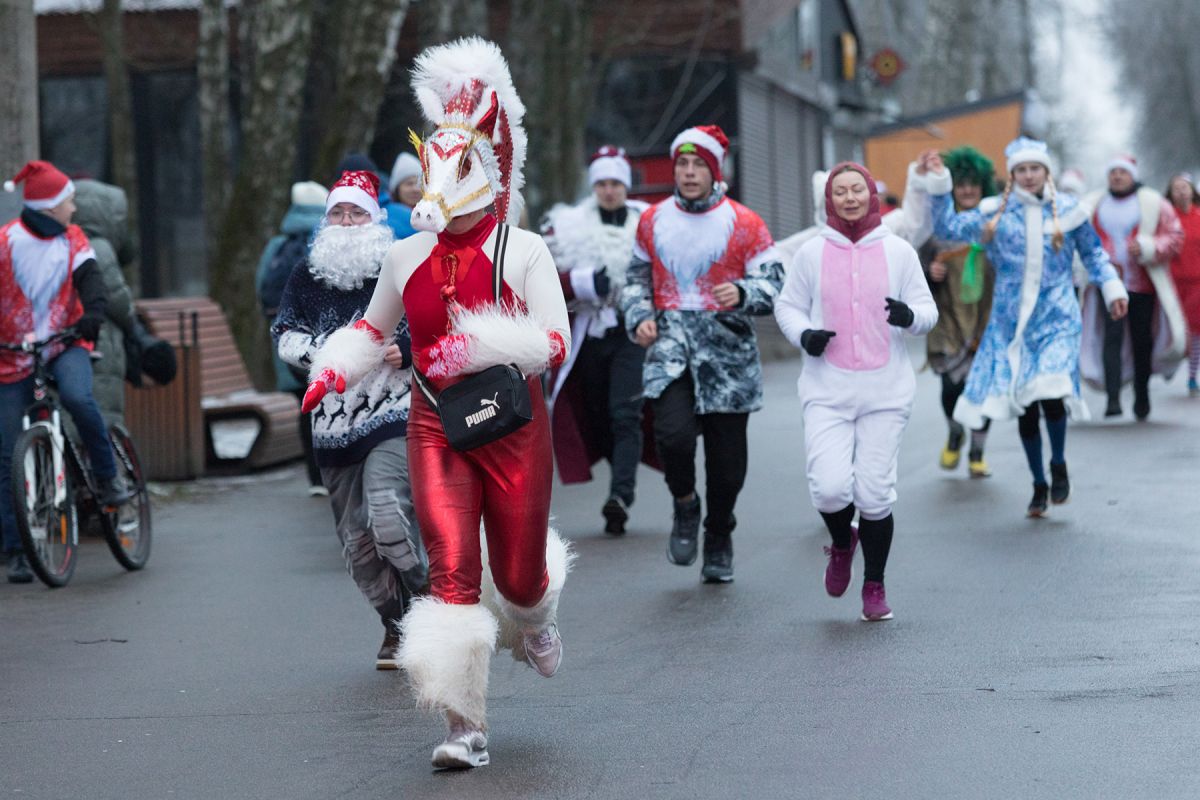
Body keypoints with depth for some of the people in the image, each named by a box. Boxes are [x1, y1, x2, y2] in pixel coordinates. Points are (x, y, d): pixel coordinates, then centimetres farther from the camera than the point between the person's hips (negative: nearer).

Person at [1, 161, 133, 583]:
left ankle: (109, 477, -12)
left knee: (78, 397, -34)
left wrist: (93, 315, -32)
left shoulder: (73, 240, 2)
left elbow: (90, 280, -12)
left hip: (65, 345, 1)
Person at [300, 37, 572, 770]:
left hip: (514, 427, -2)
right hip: (436, 429, 2)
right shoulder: (409, 256, 7)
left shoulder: (524, 252, -5)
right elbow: (374, 327, 22)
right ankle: (466, 727, -9)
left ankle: (534, 619, 49)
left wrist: (481, 345, -24)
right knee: (451, 572, -12)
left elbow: (556, 344, -11)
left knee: (517, 575, 8)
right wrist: (334, 369, 4)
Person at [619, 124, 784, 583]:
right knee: (673, 433, -21)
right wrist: (639, 318, 4)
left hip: (726, 344, -1)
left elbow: (774, 283, -1)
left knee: (726, 452, 3)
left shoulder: (743, 223, 1)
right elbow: (637, 277, 23)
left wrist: (742, 294, -22)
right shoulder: (653, 221, 11)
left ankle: (719, 538, 25)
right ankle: (685, 505, 9)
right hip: (670, 341, 1)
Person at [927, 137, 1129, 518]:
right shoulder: (995, 213, 4)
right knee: (1024, 406, 3)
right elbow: (948, 227, 5)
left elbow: (1094, 253, 15)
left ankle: (1058, 466, 7)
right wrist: (940, 185, -3)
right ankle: (1039, 486, 18)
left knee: (1051, 395, -20)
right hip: (1011, 322, 2)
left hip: (1056, 319, -2)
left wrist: (1113, 289, 7)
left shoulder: (1066, 212, 4)